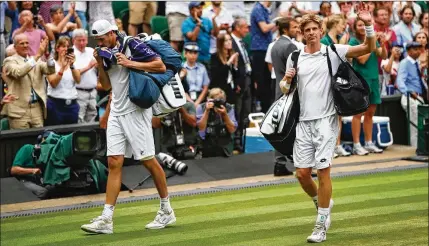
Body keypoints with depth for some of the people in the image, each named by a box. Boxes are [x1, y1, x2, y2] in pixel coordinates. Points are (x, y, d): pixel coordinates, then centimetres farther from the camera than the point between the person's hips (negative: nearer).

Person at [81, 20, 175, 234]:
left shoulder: (133, 46, -9)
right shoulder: (107, 52, 12)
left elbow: (161, 66, -16)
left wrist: (129, 63, -20)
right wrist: (100, 63, 2)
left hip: (136, 111, -7)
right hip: (117, 114, 7)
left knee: (148, 160, -3)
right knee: (114, 163, 0)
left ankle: (166, 211, 12)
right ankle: (106, 220, -5)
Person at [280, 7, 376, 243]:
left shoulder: (333, 52, 0)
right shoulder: (294, 57, 8)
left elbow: (368, 48, -4)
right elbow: (284, 89, 16)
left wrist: (368, 24, -19)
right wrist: (286, 81, -7)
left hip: (325, 120, -3)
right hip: (303, 122, 3)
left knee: (323, 171, -7)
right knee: (302, 173, 2)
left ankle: (321, 226, 0)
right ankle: (321, 202, 33)